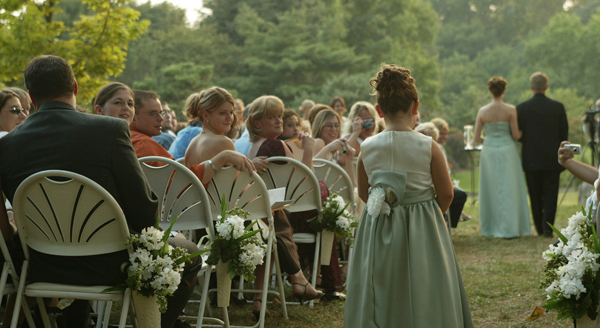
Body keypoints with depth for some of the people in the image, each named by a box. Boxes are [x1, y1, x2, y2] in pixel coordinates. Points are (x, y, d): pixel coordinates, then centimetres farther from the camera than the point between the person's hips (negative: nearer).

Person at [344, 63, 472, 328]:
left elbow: (363, 193, 5)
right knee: (423, 297, 11)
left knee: (381, 300, 13)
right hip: (423, 231, -2)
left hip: (379, 229, 2)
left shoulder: (367, 148, -6)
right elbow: (446, 195, -5)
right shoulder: (429, 147, -12)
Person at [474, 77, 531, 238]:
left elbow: (477, 138, -2)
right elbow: (516, 135, -7)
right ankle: (509, 228, 4)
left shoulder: (482, 111, -3)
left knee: (491, 189, 12)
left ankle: (491, 227, 17)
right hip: (507, 151, -2)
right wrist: (522, 132, 15)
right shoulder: (510, 110, -9)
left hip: (489, 152, 2)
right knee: (509, 189, 4)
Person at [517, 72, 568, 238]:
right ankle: (548, 228, -2)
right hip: (552, 159, 0)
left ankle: (540, 228, 16)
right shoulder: (558, 107, -5)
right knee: (550, 195, 4)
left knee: (535, 197, 11)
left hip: (531, 159, 0)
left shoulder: (521, 108, -7)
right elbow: (564, 133, 0)